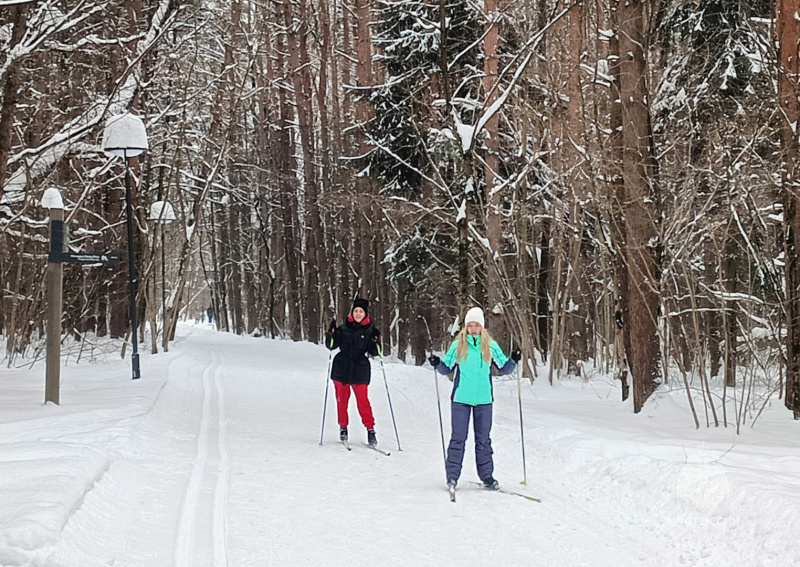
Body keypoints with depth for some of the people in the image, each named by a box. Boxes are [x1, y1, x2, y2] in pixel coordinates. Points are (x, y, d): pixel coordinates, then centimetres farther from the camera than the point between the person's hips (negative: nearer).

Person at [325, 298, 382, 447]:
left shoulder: (369, 330, 2)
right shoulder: (343, 328, 3)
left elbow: (373, 352, 2)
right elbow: (331, 345, 3)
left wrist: (375, 341, -16)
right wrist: (331, 333, -14)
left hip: (360, 370, -2)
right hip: (341, 369, 2)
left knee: (362, 400, -6)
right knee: (341, 399, 7)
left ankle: (370, 429, 1)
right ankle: (343, 428, 21)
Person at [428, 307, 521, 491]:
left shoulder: (490, 346, 3)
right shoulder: (458, 345, 1)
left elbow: (503, 368, 9)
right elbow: (447, 368, 9)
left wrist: (513, 361, -10)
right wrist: (438, 364, -11)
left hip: (483, 399, 1)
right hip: (461, 398, -1)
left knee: (483, 439, 8)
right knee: (458, 438, 1)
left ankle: (486, 475, 15)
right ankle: (452, 476, 8)